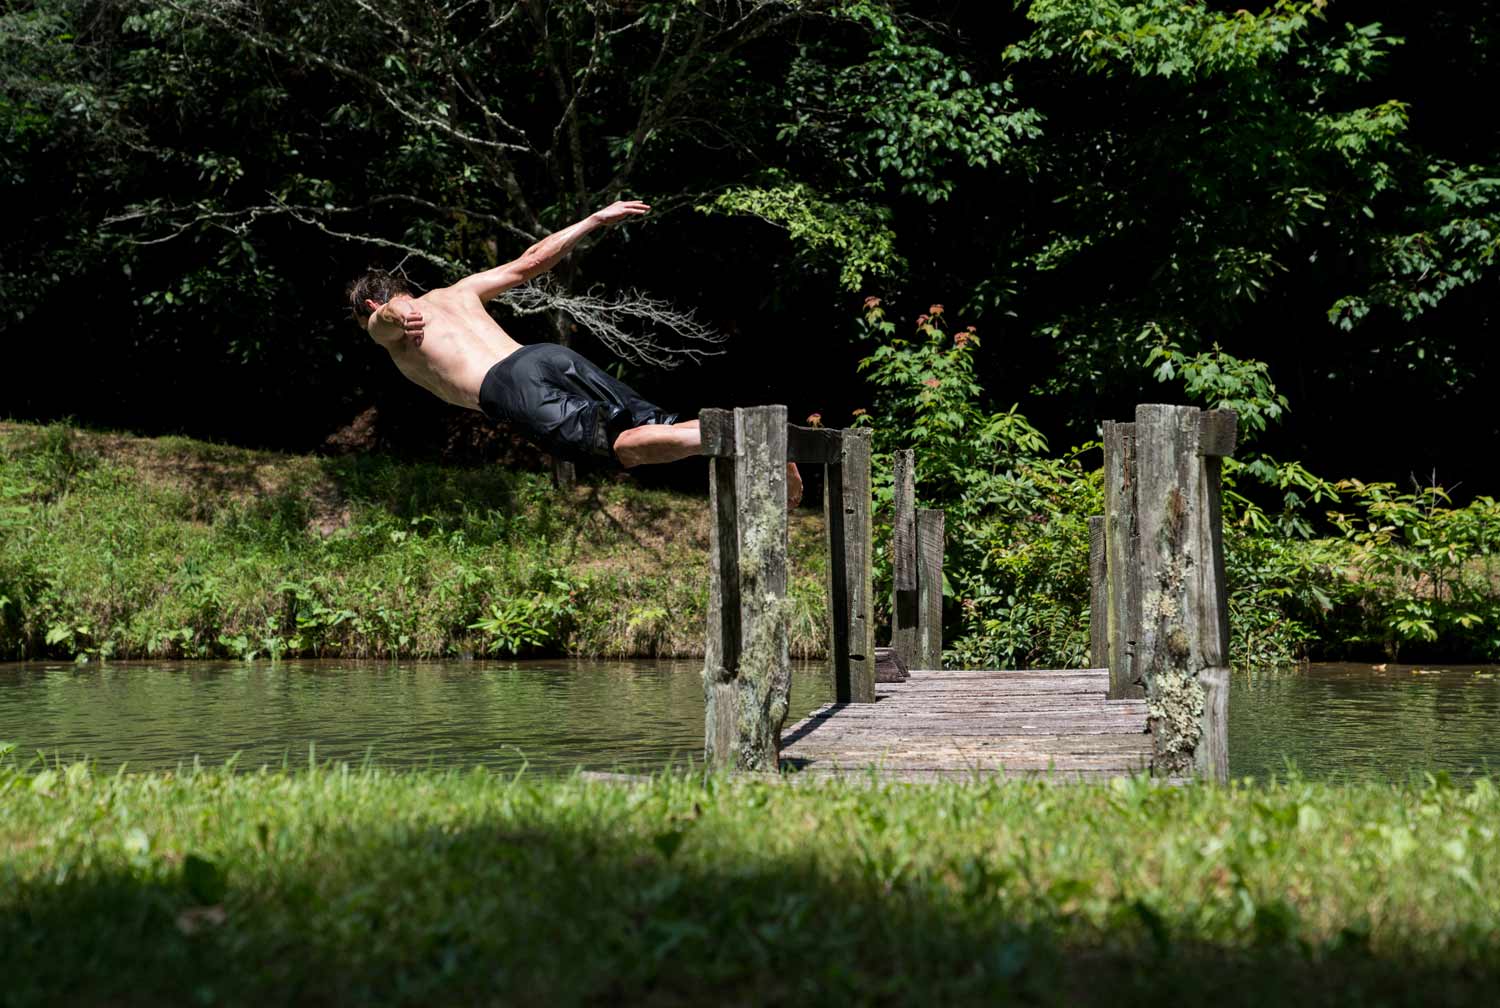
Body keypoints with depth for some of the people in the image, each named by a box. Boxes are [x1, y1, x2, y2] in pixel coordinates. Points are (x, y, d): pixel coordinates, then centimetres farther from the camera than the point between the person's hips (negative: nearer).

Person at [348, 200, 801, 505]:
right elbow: (529, 262, 35)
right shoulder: (457, 292, 36)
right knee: (660, 427, -2)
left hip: (511, 386, -6)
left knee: (624, 446, -21)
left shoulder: (385, 326, 20)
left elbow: (392, 310, -6)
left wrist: (402, 315, -30)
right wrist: (596, 220, 42)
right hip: (552, 355, 6)